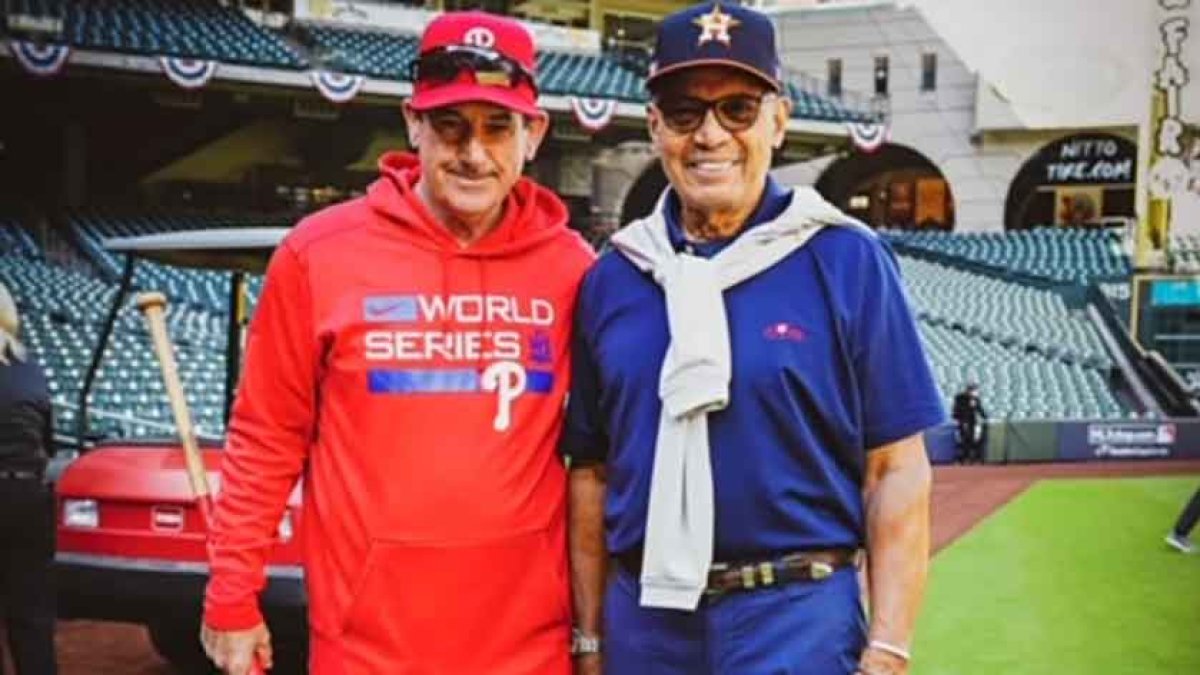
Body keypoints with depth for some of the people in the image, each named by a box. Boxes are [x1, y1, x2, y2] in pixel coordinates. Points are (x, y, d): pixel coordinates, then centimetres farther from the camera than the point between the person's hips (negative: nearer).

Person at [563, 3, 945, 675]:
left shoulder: (847, 261, -4)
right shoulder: (611, 277, 6)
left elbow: (896, 470, -6)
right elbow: (591, 472, 10)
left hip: (799, 619, -3)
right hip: (644, 620, 4)